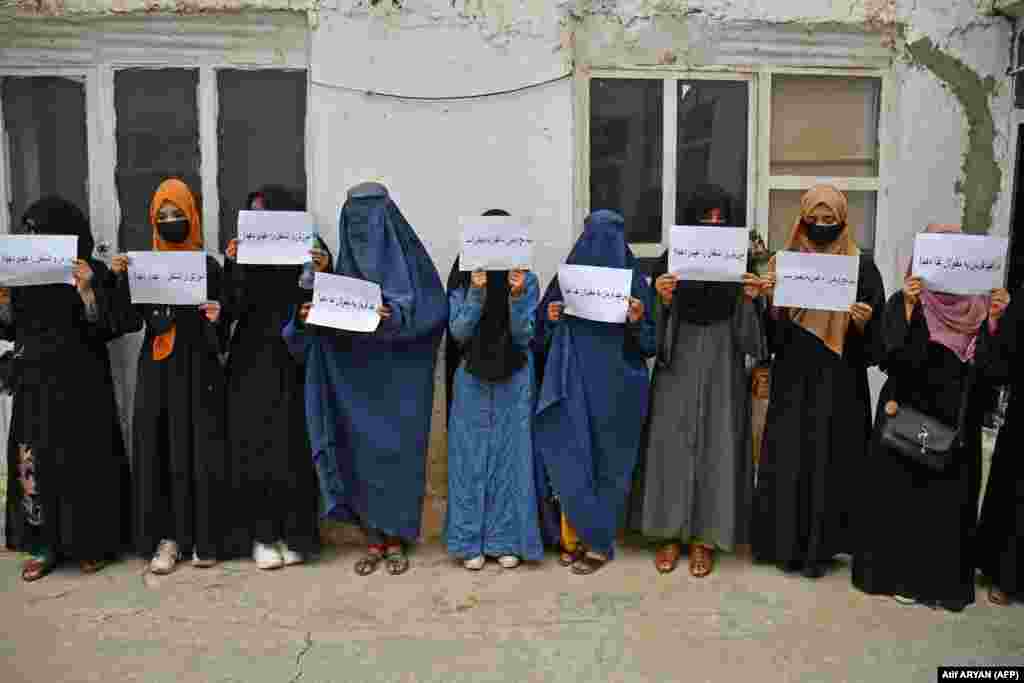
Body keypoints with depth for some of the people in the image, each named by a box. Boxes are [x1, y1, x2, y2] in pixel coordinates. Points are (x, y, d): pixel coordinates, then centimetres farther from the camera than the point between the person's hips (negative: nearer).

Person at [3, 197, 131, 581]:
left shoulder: (94, 273, -6)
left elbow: (106, 330, -12)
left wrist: (87, 290, -24)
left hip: (81, 382, -4)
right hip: (34, 382, 5)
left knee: (84, 460, 1)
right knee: (32, 459, 4)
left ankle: (93, 544, 13)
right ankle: (44, 544, 15)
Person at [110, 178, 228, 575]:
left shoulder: (209, 266, 2)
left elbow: (221, 331, 1)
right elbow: (130, 324, -1)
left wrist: (215, 319, -21)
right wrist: (120, 279, -12)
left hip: (198, 369, -2)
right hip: (157, 371, 2)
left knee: (200, 451, 0)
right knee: (160, 451, 1)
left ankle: (204, 538, 10)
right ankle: (167, 537, 11)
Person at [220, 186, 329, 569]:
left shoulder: (311, 249, 1)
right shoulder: (246, 252, 5)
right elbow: (231, 309, -4)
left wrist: (322, 272, -20)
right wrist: (232, 265, -15)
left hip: (294, 363, -1)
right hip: (252, 364, 2)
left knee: (292, 447, 0)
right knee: (254, 447, 2)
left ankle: (293, 533, 14)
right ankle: (261, 534, 13)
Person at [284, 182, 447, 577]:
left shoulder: (408, 257, -2)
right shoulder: (345, 261, 11)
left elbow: (432, 308, -10)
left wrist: (394, 315, -27)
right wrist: (307, 317, -11)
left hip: (399, 379, -4)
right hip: (356, 378, 4)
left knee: (397, 455, 0)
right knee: (360, 456, 5)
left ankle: (396, 541, 15)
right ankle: (374, 541, 18)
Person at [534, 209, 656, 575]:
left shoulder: (636, 282, 0)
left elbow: (650, 342, 0)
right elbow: (543, 333, 10)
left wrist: (637, 321, -18)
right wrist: (551, 317, -10)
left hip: (616, 386, -2)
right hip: (573, 384, 2)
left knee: (607, 462, 5)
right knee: (569, 460, 1)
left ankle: (598, 541, 18)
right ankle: (575, 534, 18)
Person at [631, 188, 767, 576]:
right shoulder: (669, 261, 0)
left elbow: (746, 325, 3)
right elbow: (656, 324, -2)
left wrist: (751, 298, -16)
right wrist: (662, 298, -21)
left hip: (722, 363, 1)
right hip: (678, 360, 0)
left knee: (716, 444, 3)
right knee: (672, 444, 0)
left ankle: (704, 537, 15)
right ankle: (670, 533, 14)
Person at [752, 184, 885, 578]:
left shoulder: (862, 268, 1)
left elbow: (876, 336, 1)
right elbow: (772, 332, 1)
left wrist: (863, 322, -20)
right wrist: (771, 299, -17)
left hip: (840, 382, -1)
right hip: (793, 379, 1)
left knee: (830, 459, 4)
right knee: (788, 459, 3)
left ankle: (821, 547, 18)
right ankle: (786, 543, 17)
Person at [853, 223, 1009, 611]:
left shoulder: (976, 305, 5)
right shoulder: (904, 301, -5)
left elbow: (990, 366, 2)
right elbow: (897, 361, -18)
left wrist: (995, 319, -9)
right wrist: (910, 308, -24)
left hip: (958, 420, 4)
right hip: (909, 415, -4)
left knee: (952, 498, 10)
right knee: (905, 495, 3)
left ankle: (945, 579, 24)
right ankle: (901, 575, 18)